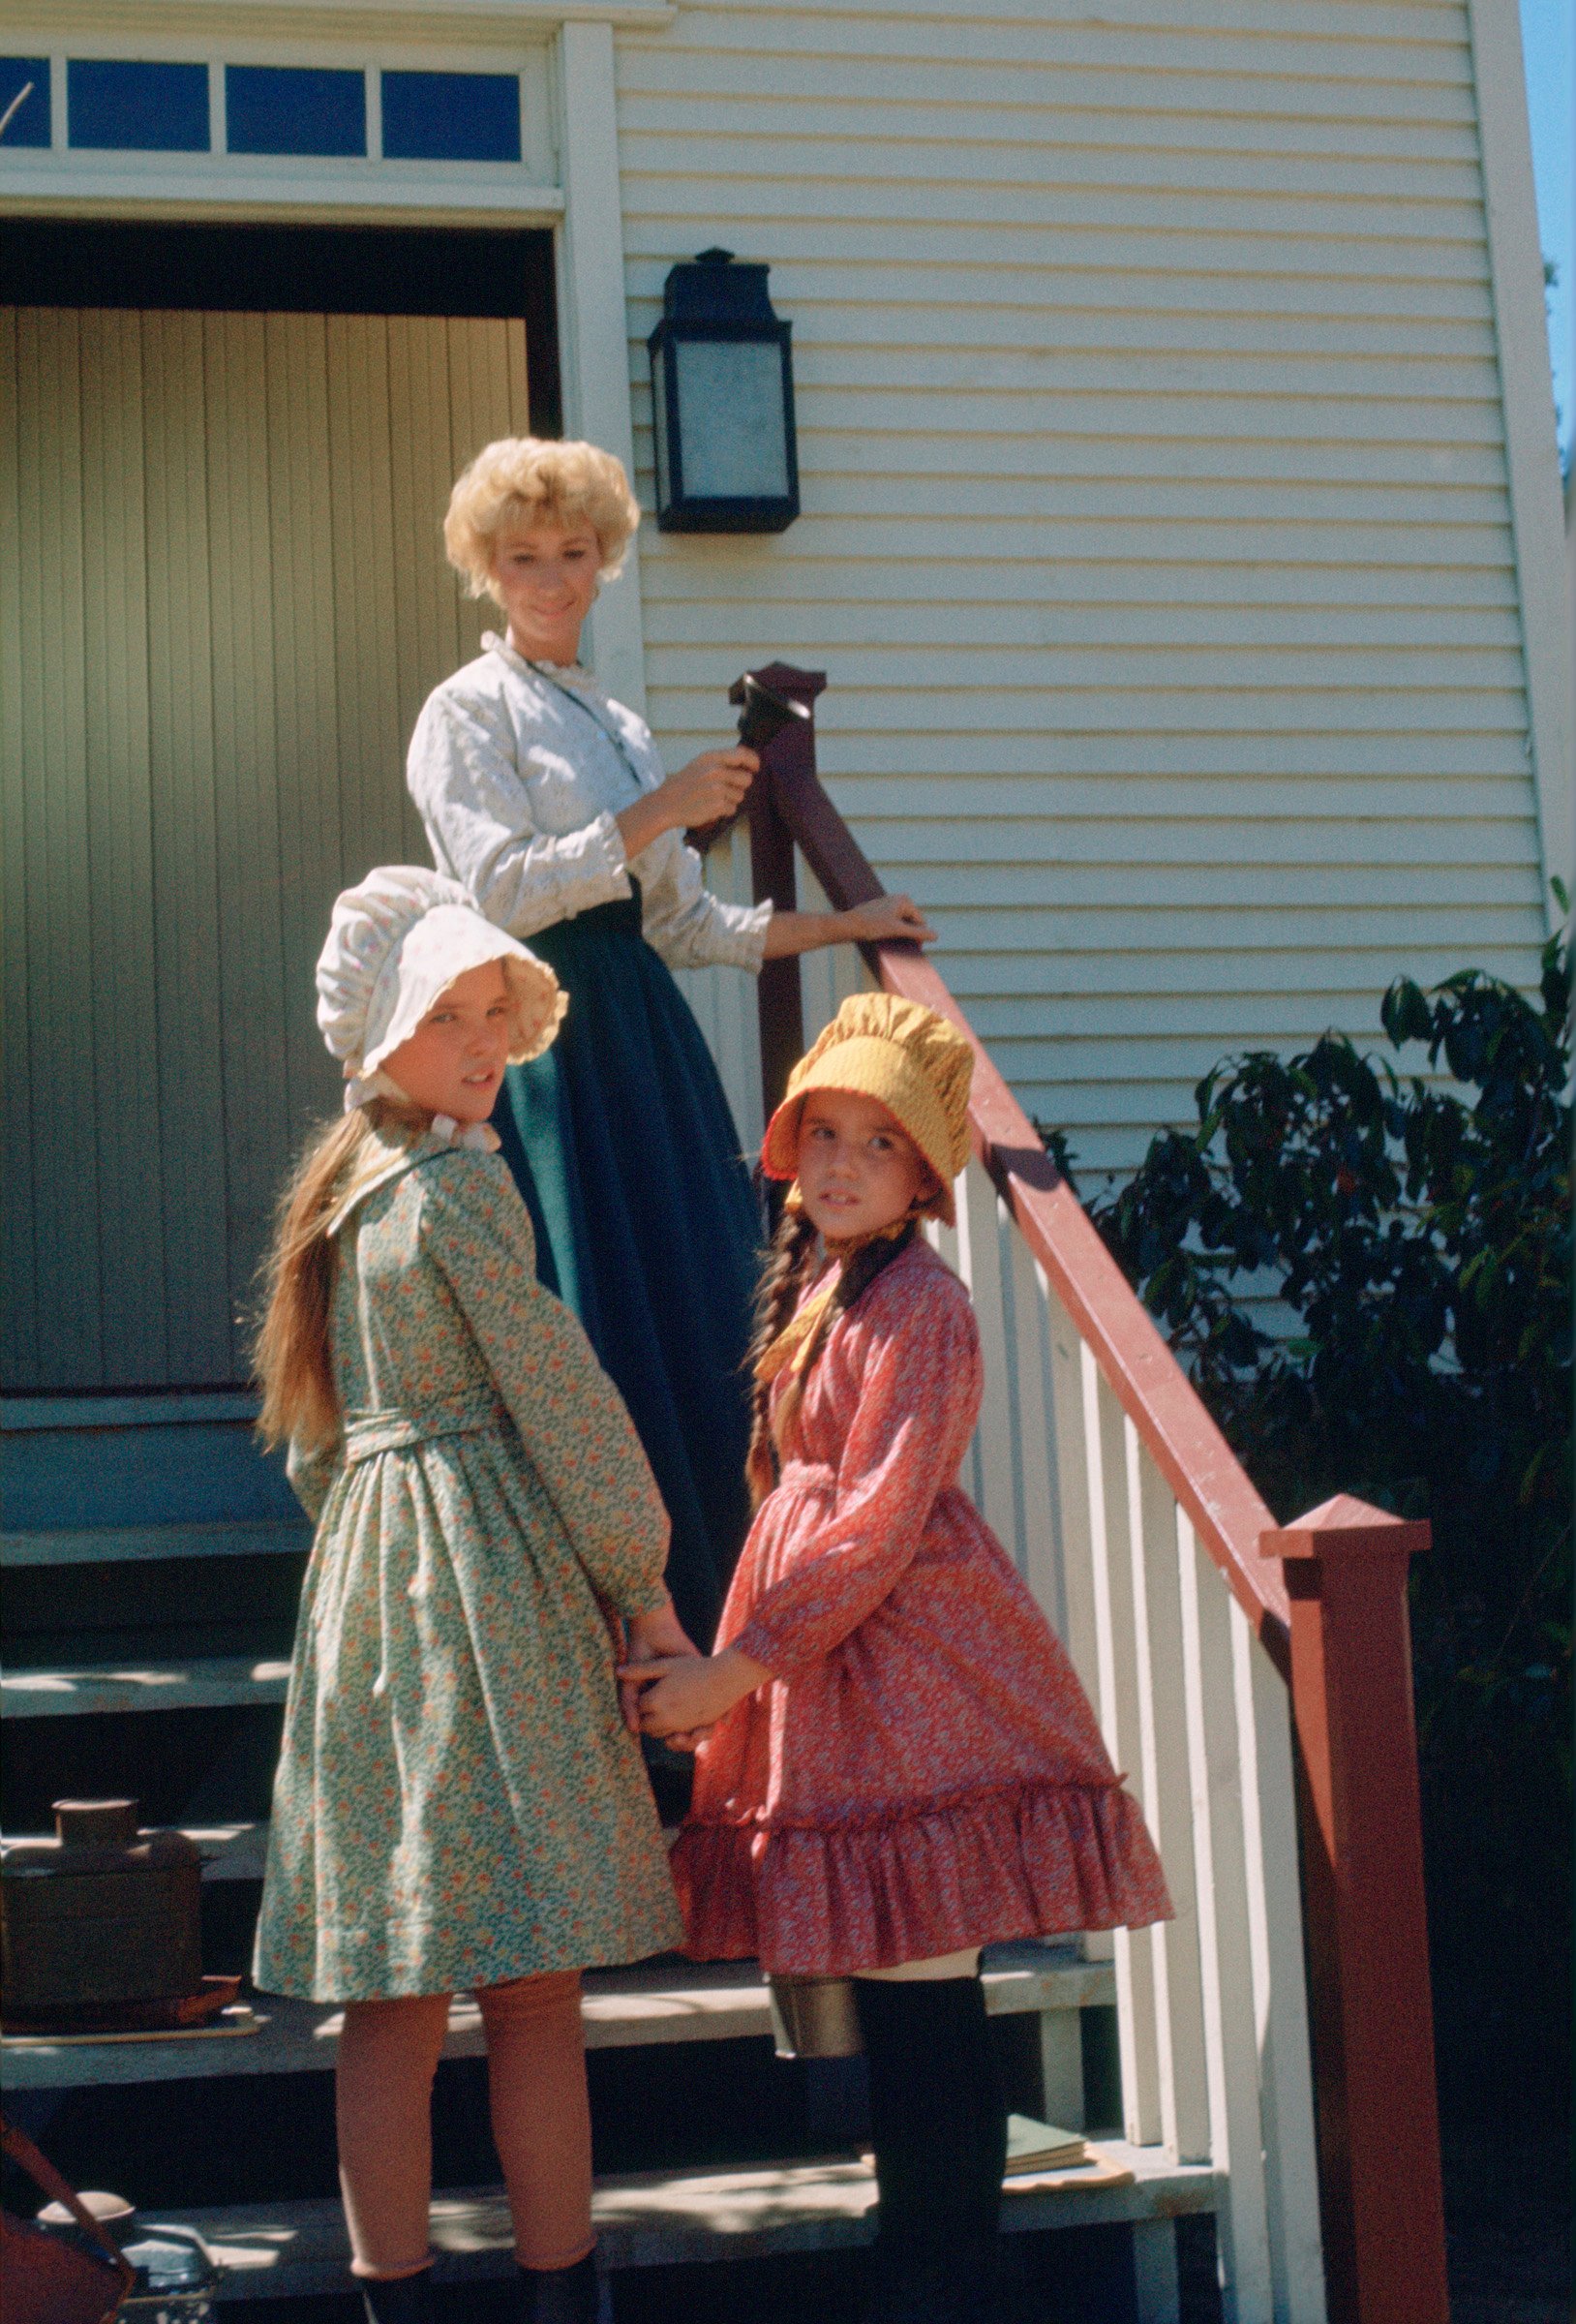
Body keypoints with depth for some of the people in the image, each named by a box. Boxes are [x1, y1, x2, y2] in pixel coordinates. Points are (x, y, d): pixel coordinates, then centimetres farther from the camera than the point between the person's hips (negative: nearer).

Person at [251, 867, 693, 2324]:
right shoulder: (458, 1184, -9)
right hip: (489, 1582, -8)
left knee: (398, 1995, 7)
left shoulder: (341, 1190, 15)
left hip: (364, 1581, 8)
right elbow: (556, 1390, -9)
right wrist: (642, 1579, -1)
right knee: (532, 1983, -2)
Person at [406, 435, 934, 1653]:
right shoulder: (469, 710, 0)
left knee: (705, 1315, 2)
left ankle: (704, 1615, 7)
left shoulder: (620, 723, 21)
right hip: (552, 1040, -7)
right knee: (593, 1336, -10)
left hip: (644, 1037, 7)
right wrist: (664, 808, -13)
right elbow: (505, 888, -13)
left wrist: (840, 925, 19)